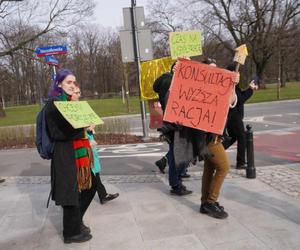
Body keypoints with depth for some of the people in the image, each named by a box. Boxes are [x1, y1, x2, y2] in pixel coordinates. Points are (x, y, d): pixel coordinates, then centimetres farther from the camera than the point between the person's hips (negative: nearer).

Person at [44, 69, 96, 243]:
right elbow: (56, 132, -17)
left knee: (90, 186, 16)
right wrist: (81, 128, -23)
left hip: (80, 152, 9)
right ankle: (71, 232, 20)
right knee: (72, 192, 1)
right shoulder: (53, 104, -10)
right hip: (65, 154, -9)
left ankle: (77, 221, 36)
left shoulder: (72, 102, 15)